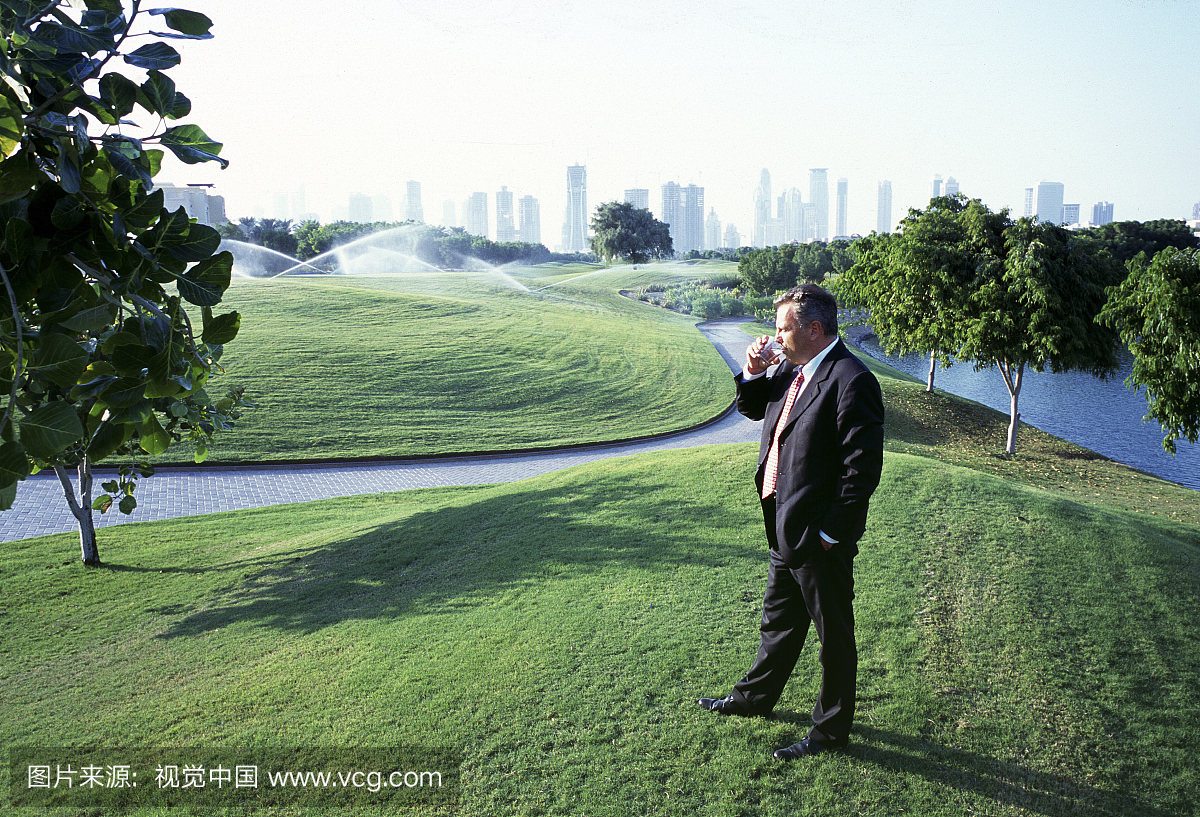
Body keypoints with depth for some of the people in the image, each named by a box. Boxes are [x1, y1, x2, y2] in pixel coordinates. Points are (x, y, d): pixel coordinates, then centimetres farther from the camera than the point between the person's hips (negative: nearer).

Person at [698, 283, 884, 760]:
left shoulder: (852, 381, -22)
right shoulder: (790, 369, 5)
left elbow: (864, 469, -23)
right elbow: (753, 409, 20)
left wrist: (830, 534, -19)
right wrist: (753, 373, -1)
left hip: (821, 538, -9)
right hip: (785, 529, 9)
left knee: (834, 635, 11)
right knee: (779, 622, 26)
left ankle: (831, 729, 29)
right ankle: (756, 697, 46)